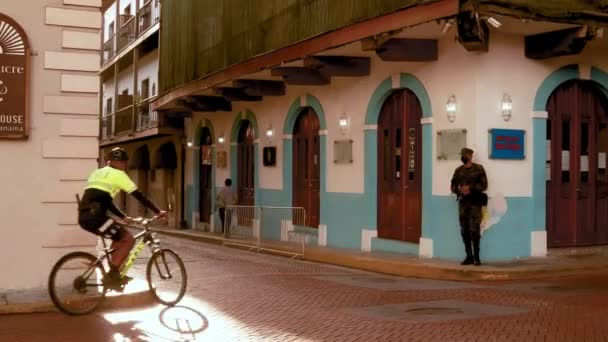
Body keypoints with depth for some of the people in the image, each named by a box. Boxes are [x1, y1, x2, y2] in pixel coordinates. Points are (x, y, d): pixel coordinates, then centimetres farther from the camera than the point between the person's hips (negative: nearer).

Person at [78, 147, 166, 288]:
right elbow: (140, 196, 4)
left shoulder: (97, 173, 28)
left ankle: (113, 273, 23)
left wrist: (123, 217, 35)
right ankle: (112, 275, -2)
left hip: (84, 216, 9)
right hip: (94, 216, -9)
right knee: (129, 239, -1)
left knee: (120, 235, 24)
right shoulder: (118, 174, 4)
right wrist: (158, 211, 10)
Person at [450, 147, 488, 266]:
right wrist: (460, 190, -9)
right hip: (463, 202, 4)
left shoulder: (479, 169, 1)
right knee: (464, 230, 3)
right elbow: (453, 186, 11)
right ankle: (469, 256, 11)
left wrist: (470, 188, -14)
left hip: (475, 202, -4)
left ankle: (476, 257, 0)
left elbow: (484, 185, -3)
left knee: (474, 230, -8)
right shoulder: (458, 170, 11)